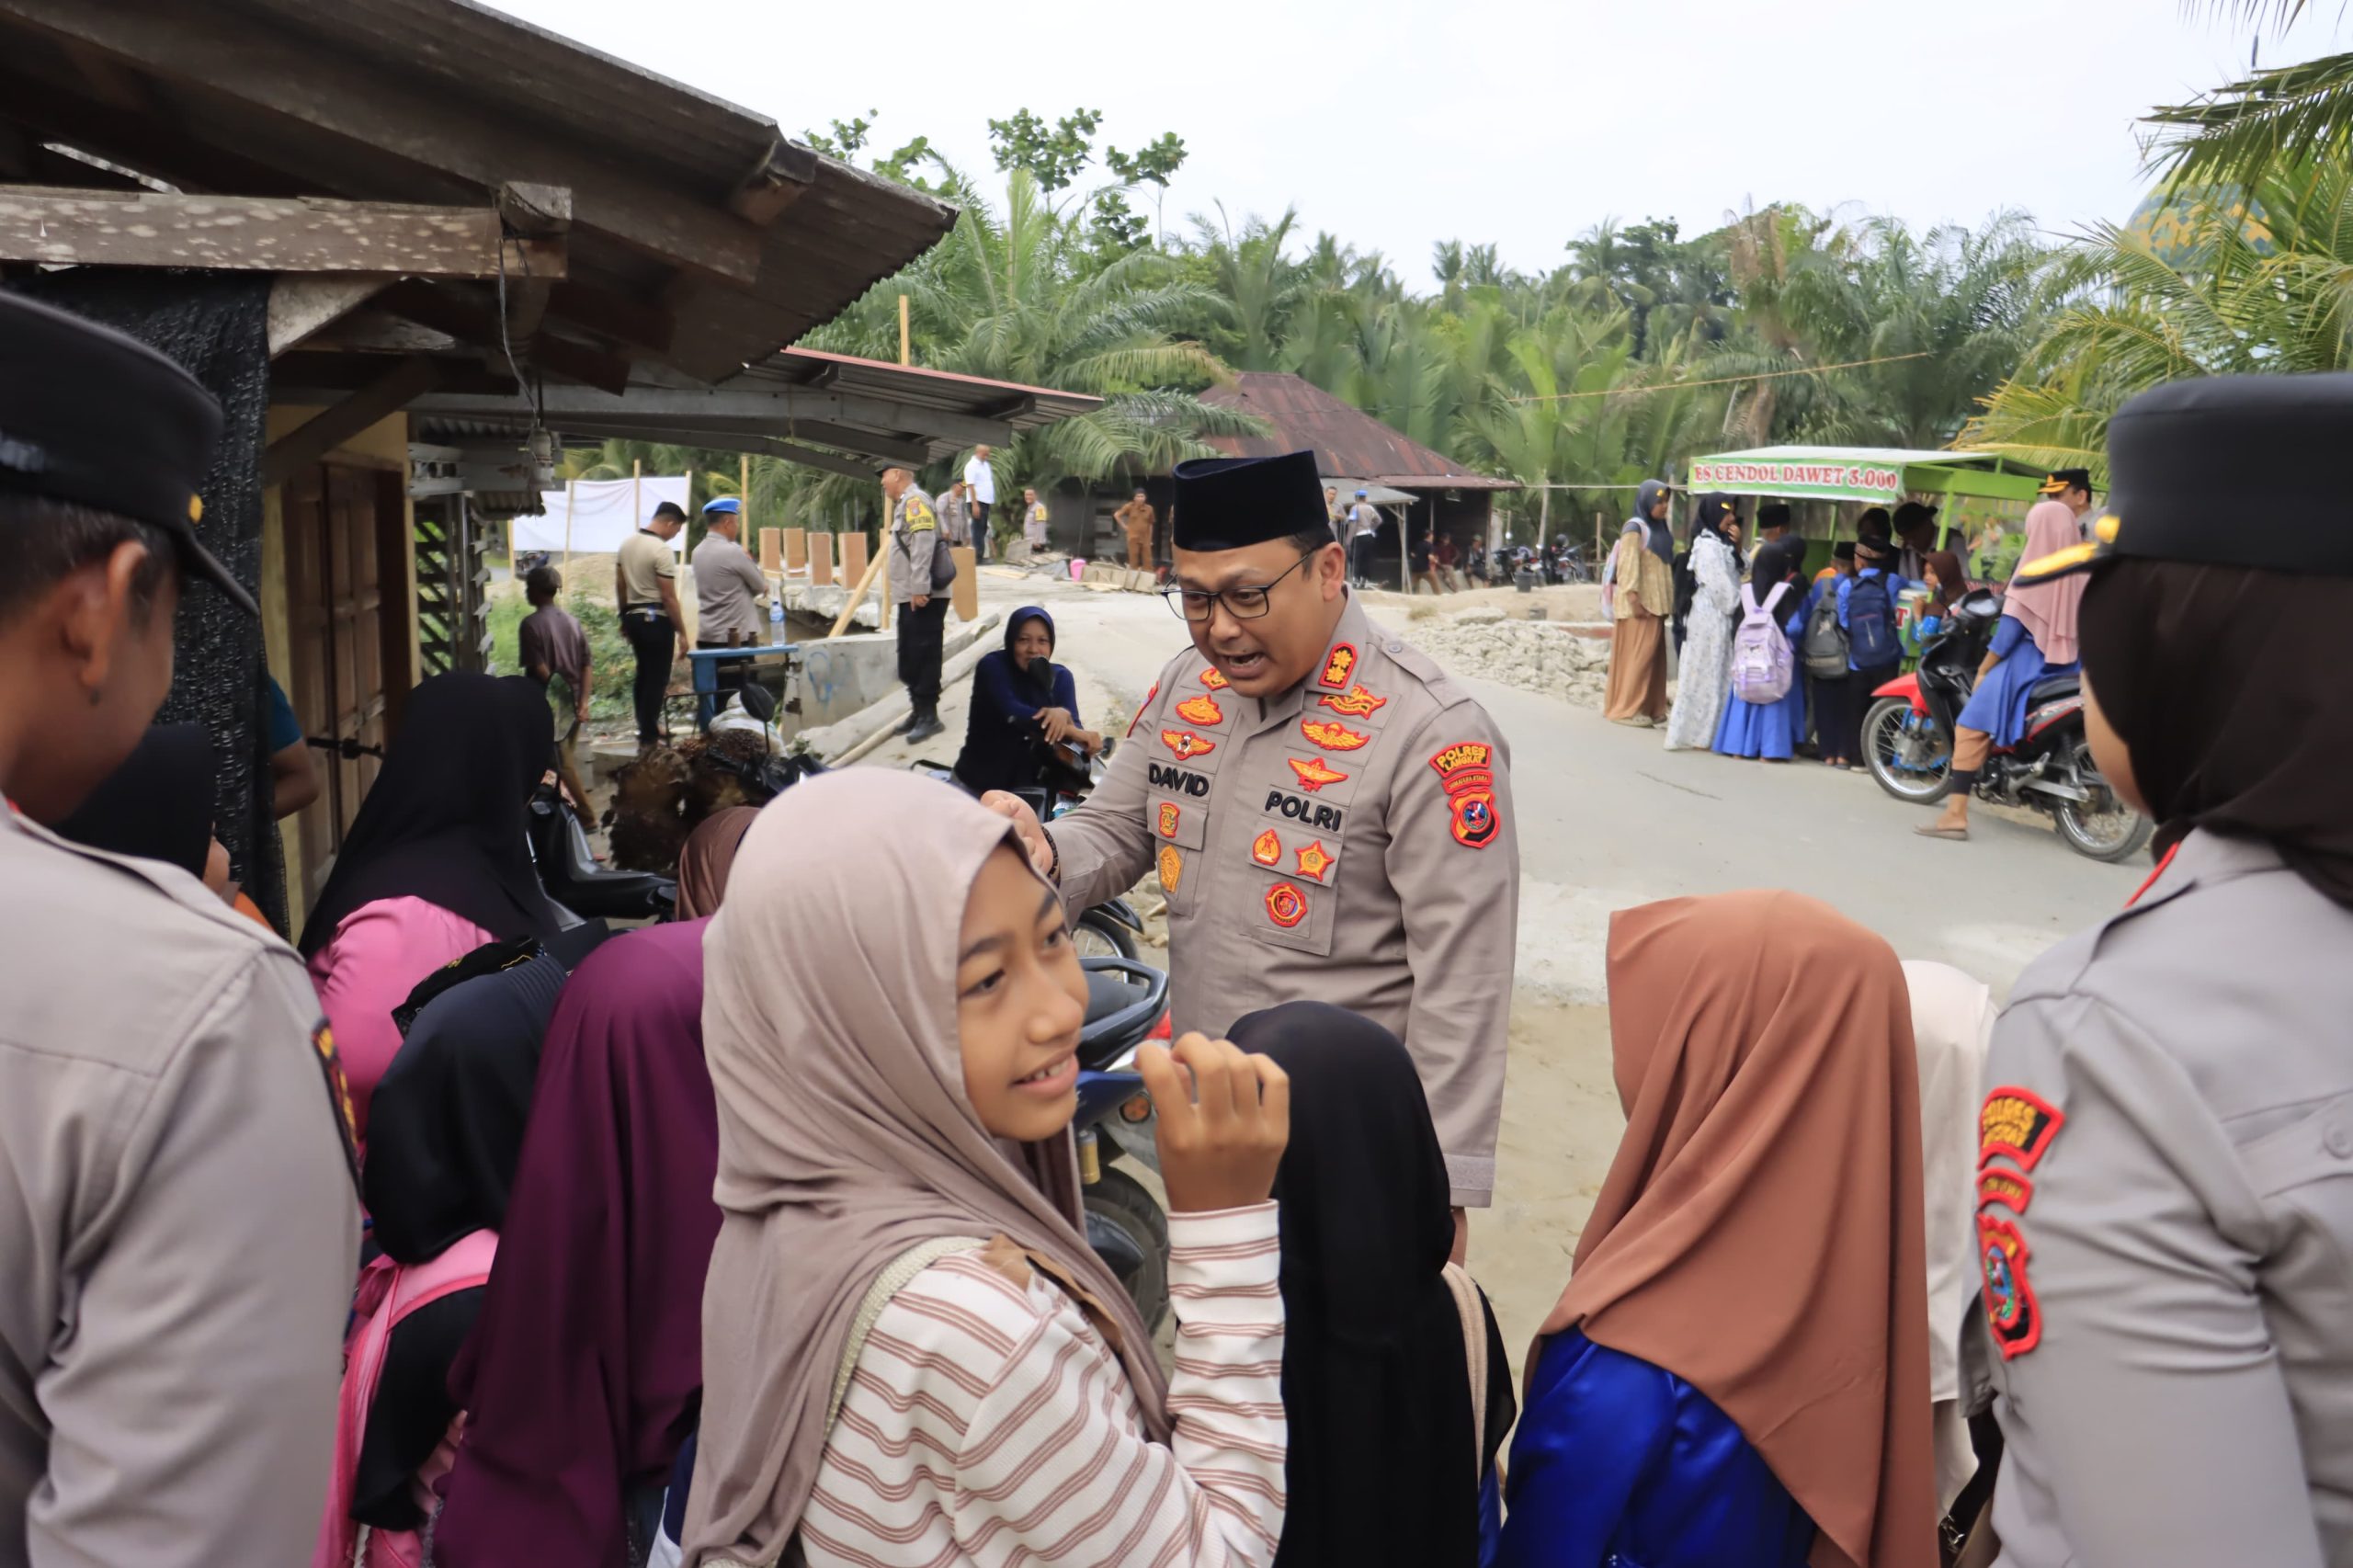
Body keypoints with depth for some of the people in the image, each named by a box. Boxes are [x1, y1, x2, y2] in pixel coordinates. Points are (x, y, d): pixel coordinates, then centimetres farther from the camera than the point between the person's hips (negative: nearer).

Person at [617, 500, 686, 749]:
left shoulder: (627, 543, 8)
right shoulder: (662, 551, -17)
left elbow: (620, 585, 15)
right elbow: (669, 597, -18)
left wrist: (624, 617, 24)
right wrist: (682, 632, -13)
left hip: (633, 615, 9)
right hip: (656, 618, -9)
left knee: (644, 673, 20)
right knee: (657, 678, -3)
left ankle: (646, 728, 29)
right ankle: (648, 738, -2)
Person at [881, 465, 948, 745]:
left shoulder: (915, 501, -11)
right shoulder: (905, 504, 21)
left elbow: (923, 544, -22)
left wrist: (919, 588, -27)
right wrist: (912, 590, 20)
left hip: (923, 597, -10)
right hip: (910, 596, 10)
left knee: (923, 657, -8)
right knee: (909, 660, 14)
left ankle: (929, 716, -4)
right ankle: (919, 711, 22)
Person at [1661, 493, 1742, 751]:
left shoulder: (1720, 544, 16)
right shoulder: (1708, 546, -14)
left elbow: (1739, 572, 14)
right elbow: (1721, 587, -17)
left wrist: (1737, 546, 3)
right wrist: (1735, 607, -4)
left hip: (1719, 617, 9)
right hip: (1710, 617, -9)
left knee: (1716, 674, 10)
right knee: (1706, 673, -4)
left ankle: (1699, 732, 14)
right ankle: (1697, 734, 2)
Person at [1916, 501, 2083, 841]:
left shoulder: (2033, 567, -7)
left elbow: (2012, 623, -10)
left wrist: (1984, 669, -5)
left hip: (2027, 663, -7)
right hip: (2067, 669, 7)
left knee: (1971, 725, -8)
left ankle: (1956, 814, -19)